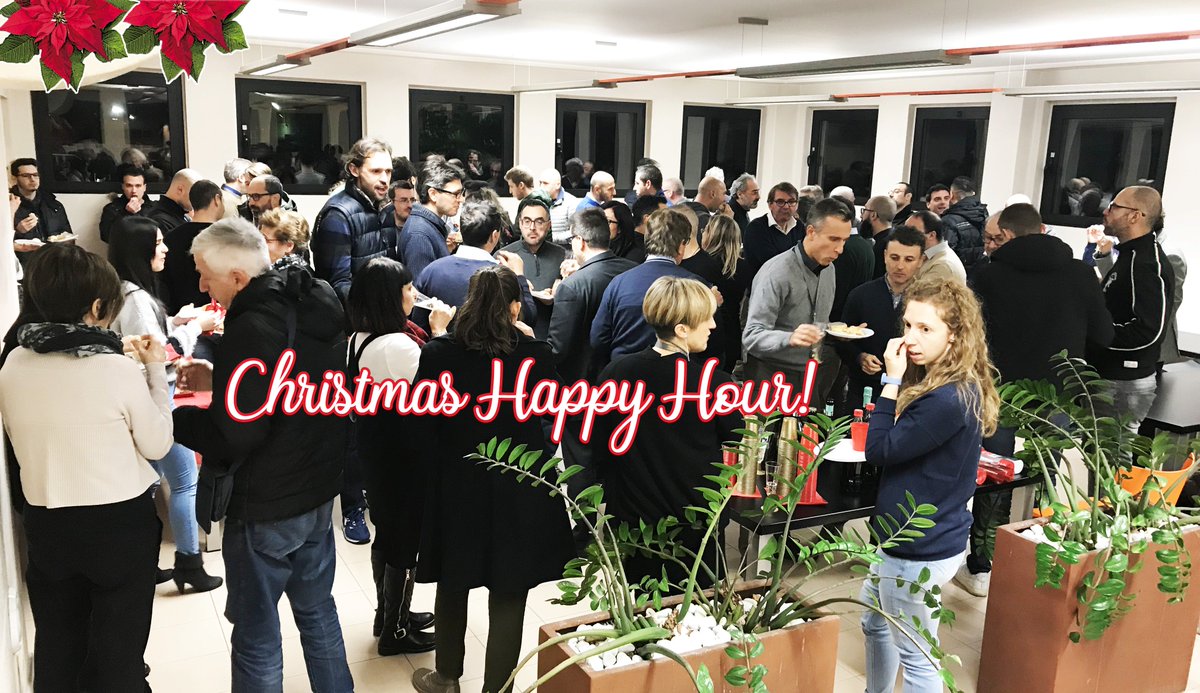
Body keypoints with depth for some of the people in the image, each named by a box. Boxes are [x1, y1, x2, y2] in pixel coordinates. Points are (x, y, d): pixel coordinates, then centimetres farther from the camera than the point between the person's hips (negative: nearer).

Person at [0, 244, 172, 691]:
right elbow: (158, 445, -8)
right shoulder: (119, 369, -20)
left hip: (46, 523, 4)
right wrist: (155, 372, -1)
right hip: (120, 523, -4)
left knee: (56, 651, 22)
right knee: (117, 652, 13)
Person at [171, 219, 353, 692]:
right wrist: (218, 380, 9)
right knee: (317, 612, 22)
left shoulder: (251, 330, -25)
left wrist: (168, 416, -11)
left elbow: (231, 439, -24)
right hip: (320, 492, 8)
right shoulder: (318, 303, 1)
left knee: (256, 638, 9)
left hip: (265, 508, -8)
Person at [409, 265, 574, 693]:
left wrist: (437, 470, 7)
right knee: (508, 598, 10)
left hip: (456, 489, 2)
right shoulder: (535, 354, -13)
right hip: (519, 496, -2)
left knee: (452, 586, 23)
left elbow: (423, 429, -7)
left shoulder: (438, 354, -11)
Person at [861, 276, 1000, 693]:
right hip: (915, 535, 10)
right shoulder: (957, 386, 3)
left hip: (922, 549, -10)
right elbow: (899, 444, 6)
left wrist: (892, 381, -21)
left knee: (915, 656, 9)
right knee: (875, 623, 27)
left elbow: (879, 450, -23)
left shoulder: (949, 399, -29)